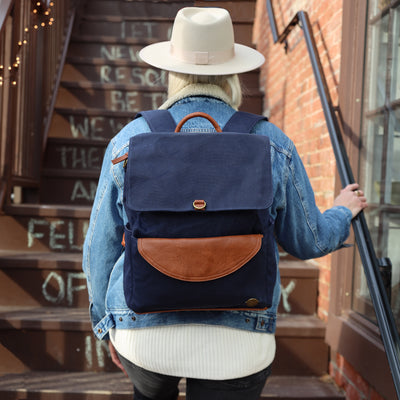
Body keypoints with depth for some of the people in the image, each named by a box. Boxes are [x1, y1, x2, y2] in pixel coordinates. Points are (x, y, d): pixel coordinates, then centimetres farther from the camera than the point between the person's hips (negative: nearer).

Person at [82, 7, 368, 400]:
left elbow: (101, 246, 2)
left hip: (146, 333, 1)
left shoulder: (129, 140, -4)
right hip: (235, 345, -1)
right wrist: (342, 213, 28)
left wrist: (109, 324, 18)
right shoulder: (271, 144, -6)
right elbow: (308, 240, 5)